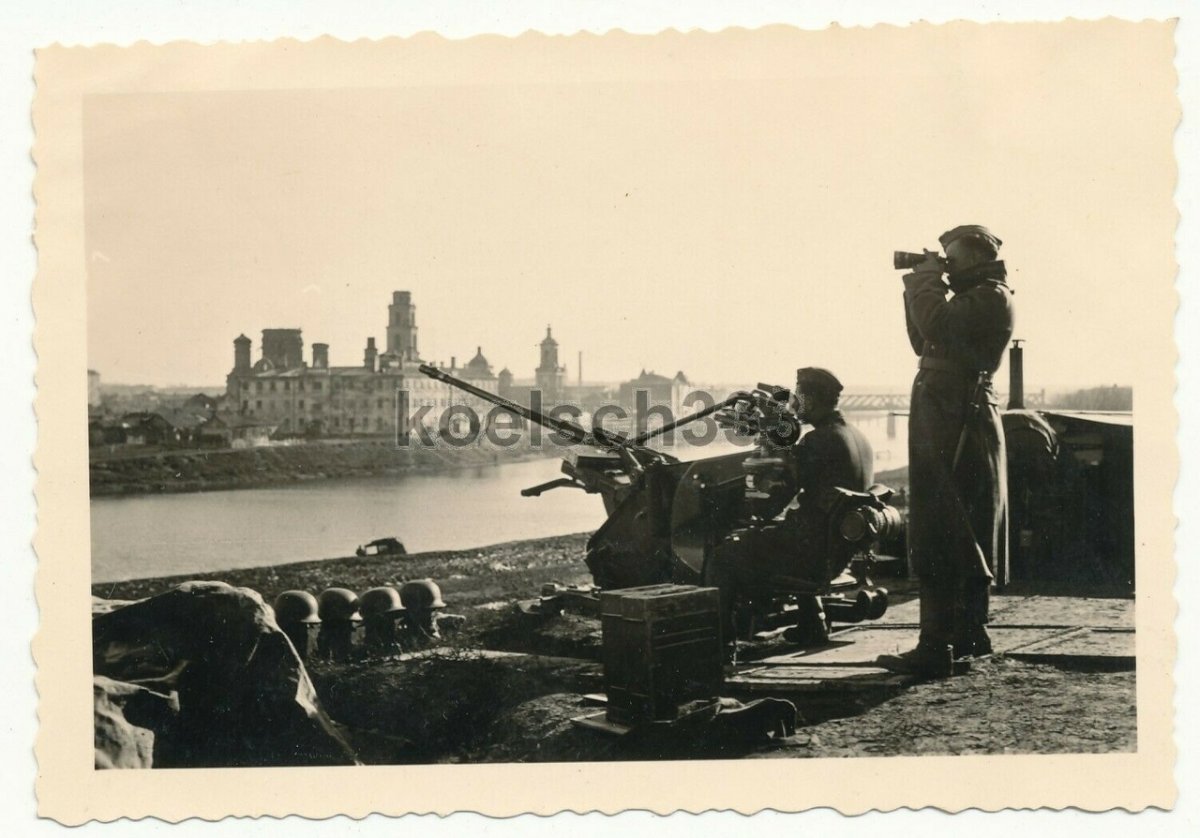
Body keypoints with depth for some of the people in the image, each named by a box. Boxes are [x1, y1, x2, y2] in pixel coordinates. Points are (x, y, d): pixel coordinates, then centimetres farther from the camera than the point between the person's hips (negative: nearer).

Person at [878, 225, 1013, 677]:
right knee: (964, 540, 16)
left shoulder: (991, 297, -9)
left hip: (958, 428, -11)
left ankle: (936, 649, -14)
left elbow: (936, 325, -24)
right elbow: (925, 341, 24)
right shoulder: (973, 298, 21)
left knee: (938, 544, -13)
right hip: (948, 425, 11)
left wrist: (926, 280, -8)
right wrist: (919, 288, 15)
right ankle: (970, 635, 26)